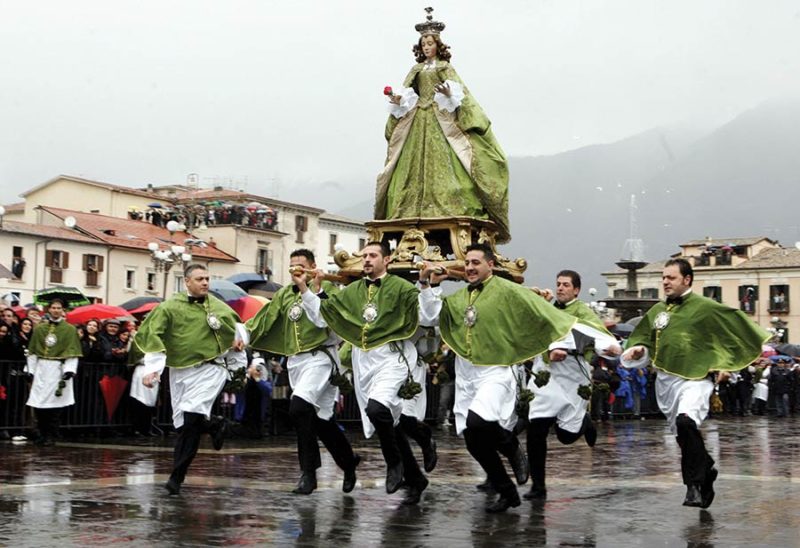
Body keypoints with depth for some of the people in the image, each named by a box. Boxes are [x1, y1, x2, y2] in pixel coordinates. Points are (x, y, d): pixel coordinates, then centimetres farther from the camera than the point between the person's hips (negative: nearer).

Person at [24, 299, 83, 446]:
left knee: (55, 405, -5)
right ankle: (42, 434, 12)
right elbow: (32, 351, 12)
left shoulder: (70, 329, 2)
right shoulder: (39, 328, 12)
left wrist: (69, 371, -14)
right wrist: (30, 370, 5)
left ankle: (51, 436, 2)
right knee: (39, 404, 0)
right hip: (41, 369, 3)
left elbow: (72, 353, -3)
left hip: (58, 369, -3)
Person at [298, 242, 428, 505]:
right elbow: (322, 315, 15)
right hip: (363, 361, 6)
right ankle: (414, 478, 23)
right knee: (388, 422, 10)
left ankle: (394, 463, -6)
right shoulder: (353, 291, 14)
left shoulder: (401, 288, -3)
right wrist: (304, 288, 6)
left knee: (376, 408, -30)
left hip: (392, 357, -6)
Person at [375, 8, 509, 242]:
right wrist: (399, 100, -9)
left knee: (441, 163, -14)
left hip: (441, 120, -4)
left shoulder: (445, 68, 8)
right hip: (417, 121, 4)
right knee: (415, 166, -5)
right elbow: (406, 95, 12)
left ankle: (446, 209, -19)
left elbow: (459, 92, -4)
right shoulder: (416, 69, 19)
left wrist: (449, 94, -26)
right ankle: (415, 212, -8)